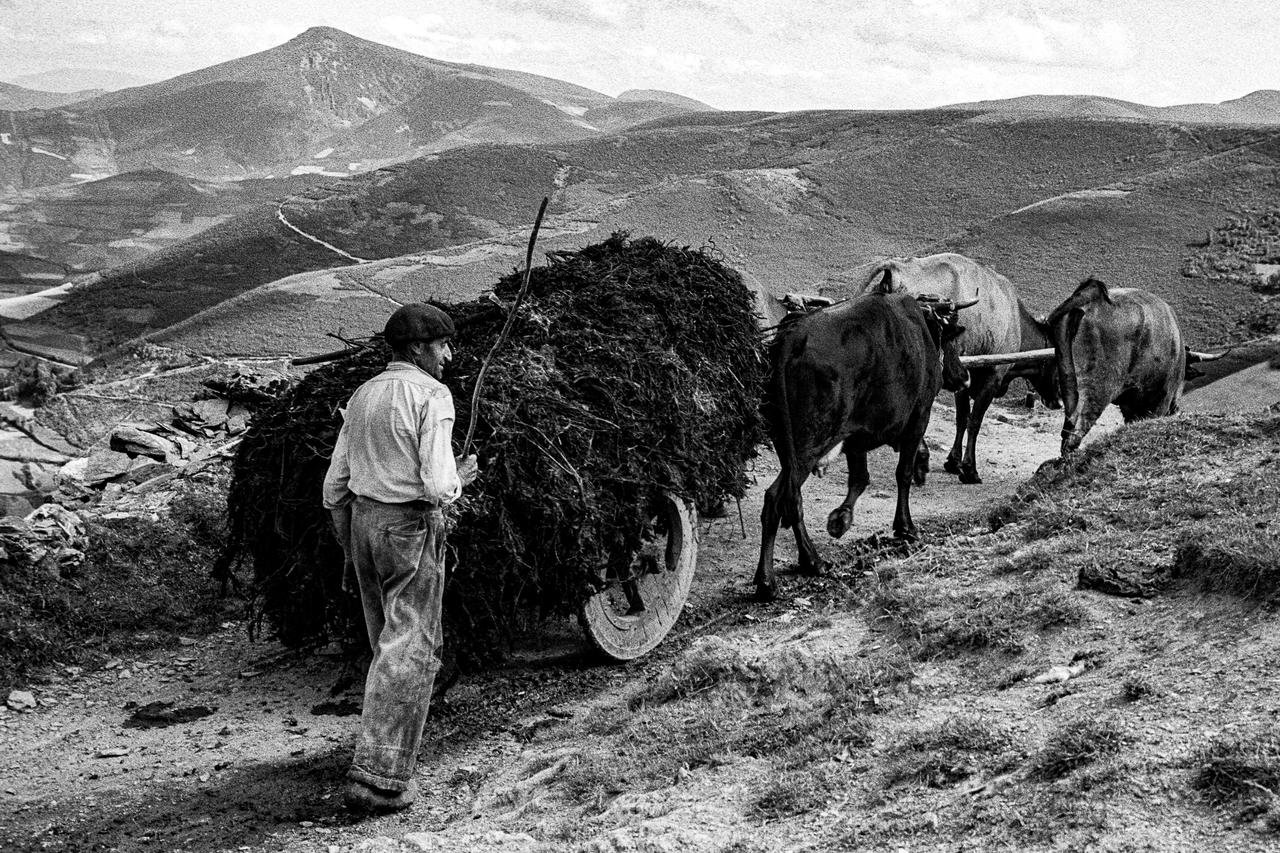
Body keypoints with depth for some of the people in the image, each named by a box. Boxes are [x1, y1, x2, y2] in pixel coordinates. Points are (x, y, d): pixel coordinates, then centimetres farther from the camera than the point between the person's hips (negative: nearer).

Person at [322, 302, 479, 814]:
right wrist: (459, 479, 1)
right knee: (411, 648, -4)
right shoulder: (432, 396, -13)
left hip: (363, 521, 8)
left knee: (388, 643, 20)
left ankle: (392, 757, 32)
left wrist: (347, 544, 24)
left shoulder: (363, 395, 10)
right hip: (412, 525, -8)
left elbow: (335, 485, 13)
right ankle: (377, 778, -9)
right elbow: (437, 487, -21)